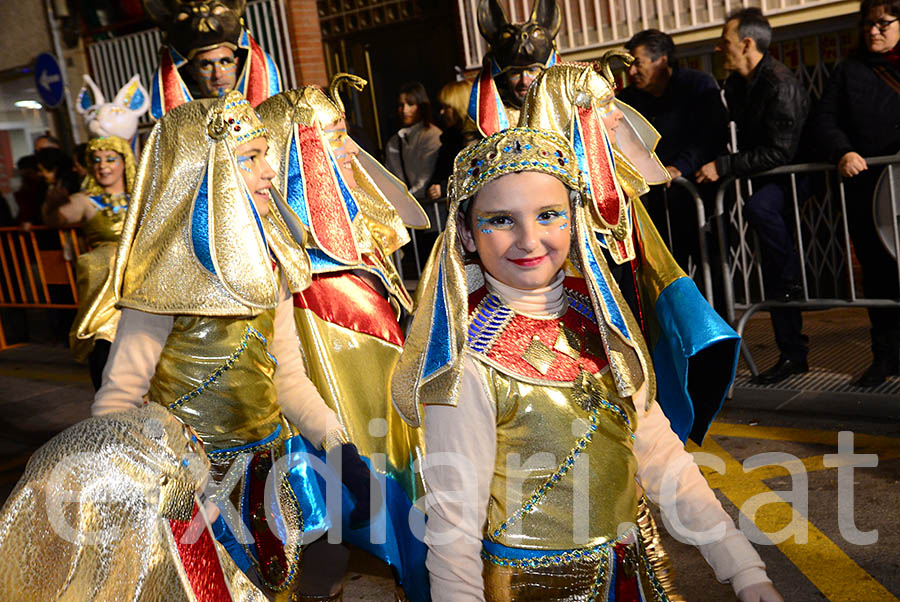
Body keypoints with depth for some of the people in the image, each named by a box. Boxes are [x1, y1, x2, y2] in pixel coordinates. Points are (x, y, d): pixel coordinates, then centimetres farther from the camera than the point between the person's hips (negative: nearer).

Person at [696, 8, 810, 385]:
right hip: (766, 174, 8)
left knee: (760, 207, -39)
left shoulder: (780, 85, -21)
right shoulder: (736, 85, 6)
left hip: (795, 171, -8)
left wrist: (723, 166, -24)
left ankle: (794, 280, -17)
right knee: (773, 271, 5)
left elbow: (779, 152, -26)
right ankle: (792, 354, 14)